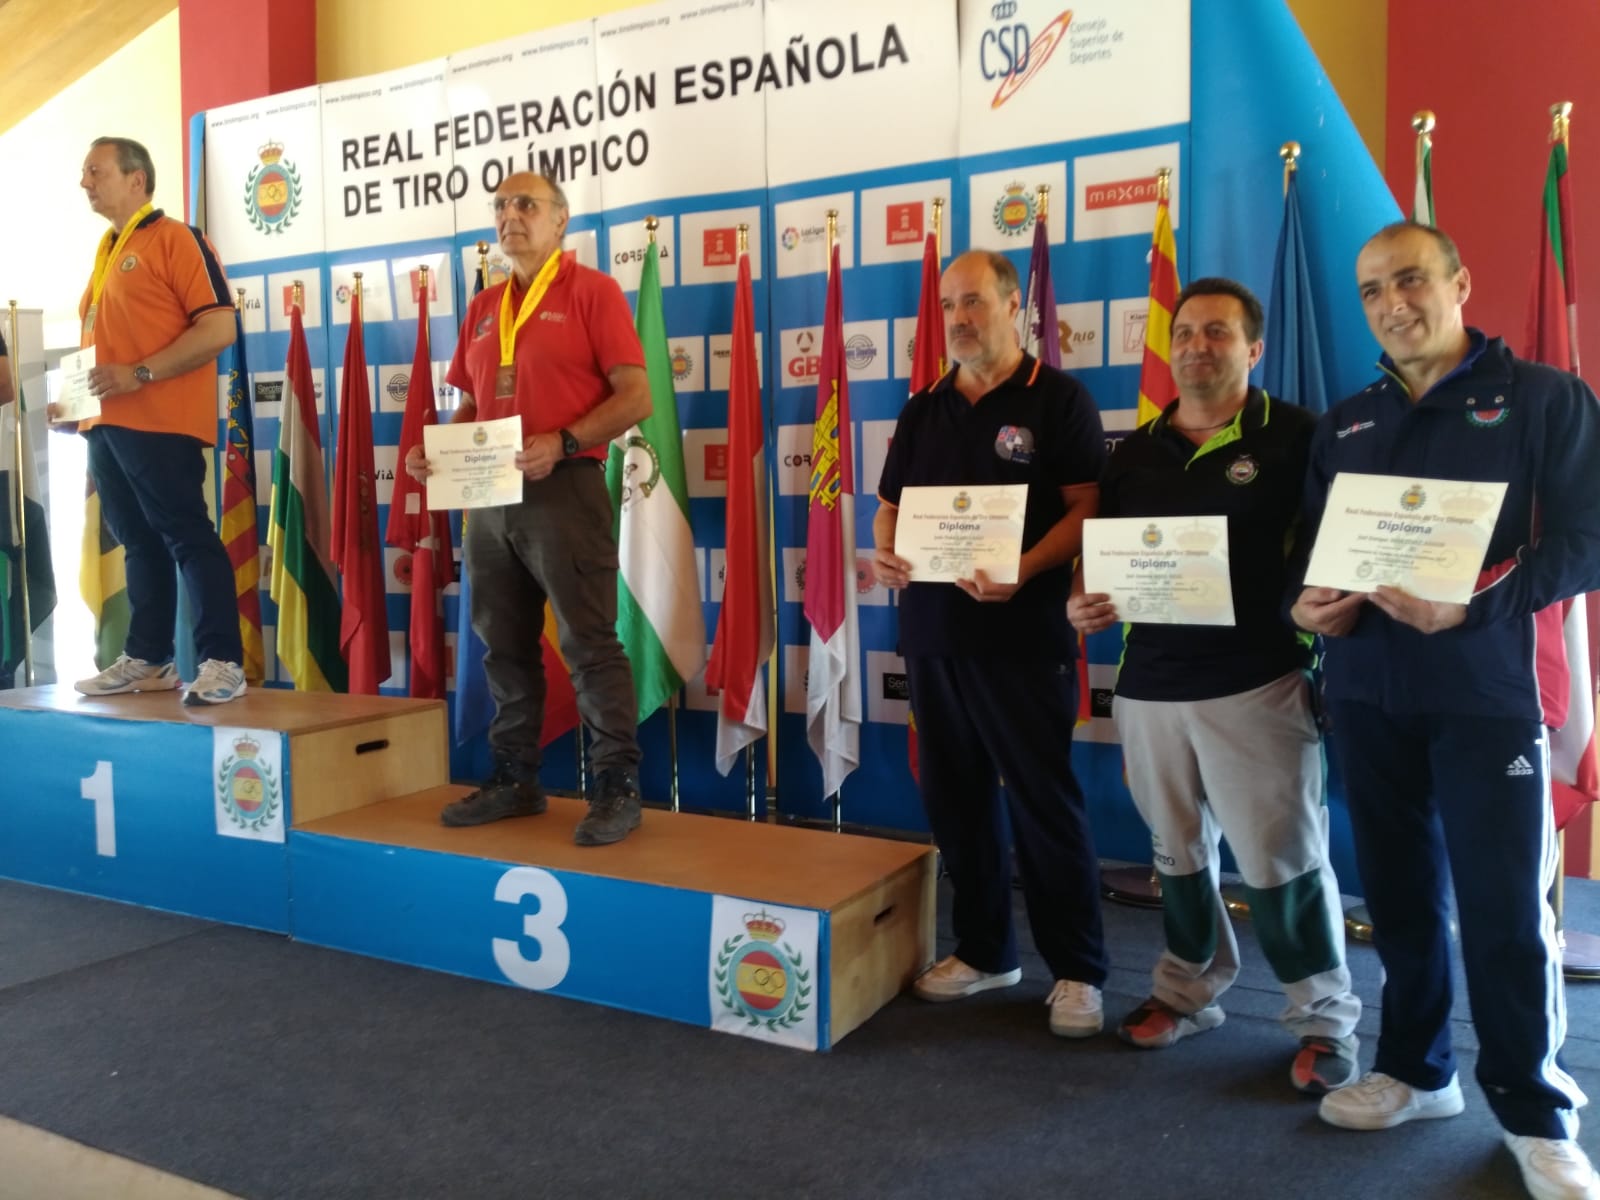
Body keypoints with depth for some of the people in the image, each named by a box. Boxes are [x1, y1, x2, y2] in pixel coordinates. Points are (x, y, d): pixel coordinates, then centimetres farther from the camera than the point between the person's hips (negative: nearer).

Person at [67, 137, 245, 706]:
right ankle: (147, 659, 18)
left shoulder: (176, 238, -4)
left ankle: (222, 661, -8)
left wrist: (139, 374, -19)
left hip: (159, 422, -8)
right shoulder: (106, 252, 21)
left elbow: (219, 327, -15)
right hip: (106, 423, 8)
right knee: (140, 543, 11)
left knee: (187, 537, -9)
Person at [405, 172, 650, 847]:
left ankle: (618, 789, 3)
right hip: (492, 496, 7)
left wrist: (561, 443, -22)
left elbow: (635, 396, -10)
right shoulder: (484, 307, 18)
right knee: (504, 646, 12)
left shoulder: (591, 291, -2)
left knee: (589, 645, -5)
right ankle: (514, 779, 24)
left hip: (564, 491, -7)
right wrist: (435, 449, 3)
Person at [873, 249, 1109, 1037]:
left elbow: (1086, 509, -9)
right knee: (955, 797, 12)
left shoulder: (1058, 399, -2)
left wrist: (1023, 570, -25)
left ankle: (1078, 970, 14)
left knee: (1044, 802, 0)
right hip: (932, 633, 6)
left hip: (1023, 635, -6)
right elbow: (890, 505, 17)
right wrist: (884, 553, -5)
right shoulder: (923, 411, 15)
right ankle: (983, 950, 27)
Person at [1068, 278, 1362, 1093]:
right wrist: (1083, 603, -3)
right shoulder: (1135, 450, 12)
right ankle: (1187, 990, 32)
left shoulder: (1294, 437, -2)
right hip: (1149, 684, 5)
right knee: (1177, 851, 16)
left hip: (1256, 683, -4)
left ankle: (1326, 1021, 18)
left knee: (1281, 857, 0)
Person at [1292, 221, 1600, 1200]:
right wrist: (1308, 601, -8)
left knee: (1506, 910, 1)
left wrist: (1472, 605, -24)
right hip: (1368, 695, 4)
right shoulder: (1345, 425, 13)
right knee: (1400, 895, 12)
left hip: (1489, 695, -4)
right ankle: (1416, 1070, 29)